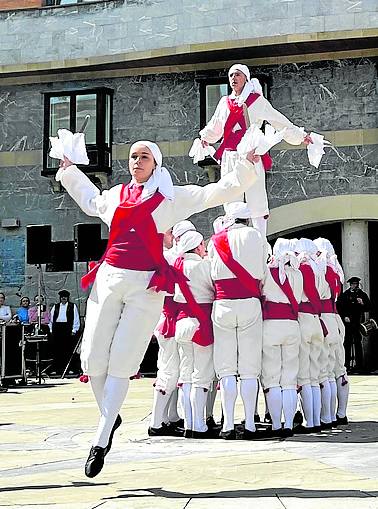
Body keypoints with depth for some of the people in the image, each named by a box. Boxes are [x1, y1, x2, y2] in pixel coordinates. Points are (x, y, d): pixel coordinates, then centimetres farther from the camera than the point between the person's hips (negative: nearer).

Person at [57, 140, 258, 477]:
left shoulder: (171, 197, 7)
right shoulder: (116, 195, 18)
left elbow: (219, 192, 9)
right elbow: (90, 200, 42)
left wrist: (244, 168, -1)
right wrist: (69, 171, 48)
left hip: (146, 285, -4)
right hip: (108, 278, 4)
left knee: (121, 362, -6)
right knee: (93, 358, -2)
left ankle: (101, 440, -3)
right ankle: (110, 417, 23)